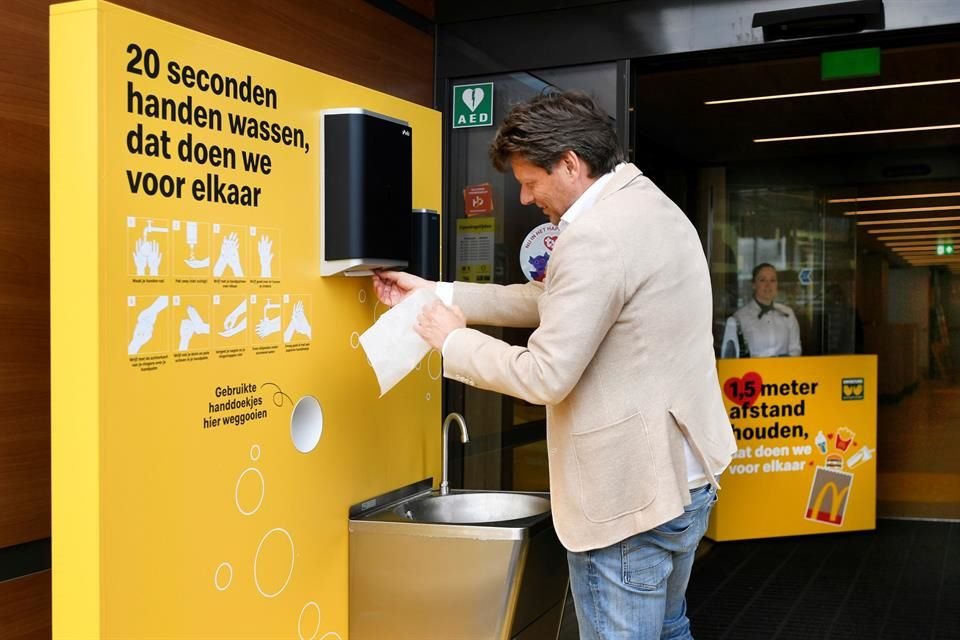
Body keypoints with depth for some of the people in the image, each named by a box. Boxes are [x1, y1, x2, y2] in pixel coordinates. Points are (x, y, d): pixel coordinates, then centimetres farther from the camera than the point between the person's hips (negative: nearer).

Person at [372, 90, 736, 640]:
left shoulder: (595, 237, -22)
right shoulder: (650, 205, 11)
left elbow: (546, 376, -22)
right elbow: (554, 302, 16)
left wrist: (453, 340, -7)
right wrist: (438, 294, 14)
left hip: (631, 494, -10)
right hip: (683, 474, 10)